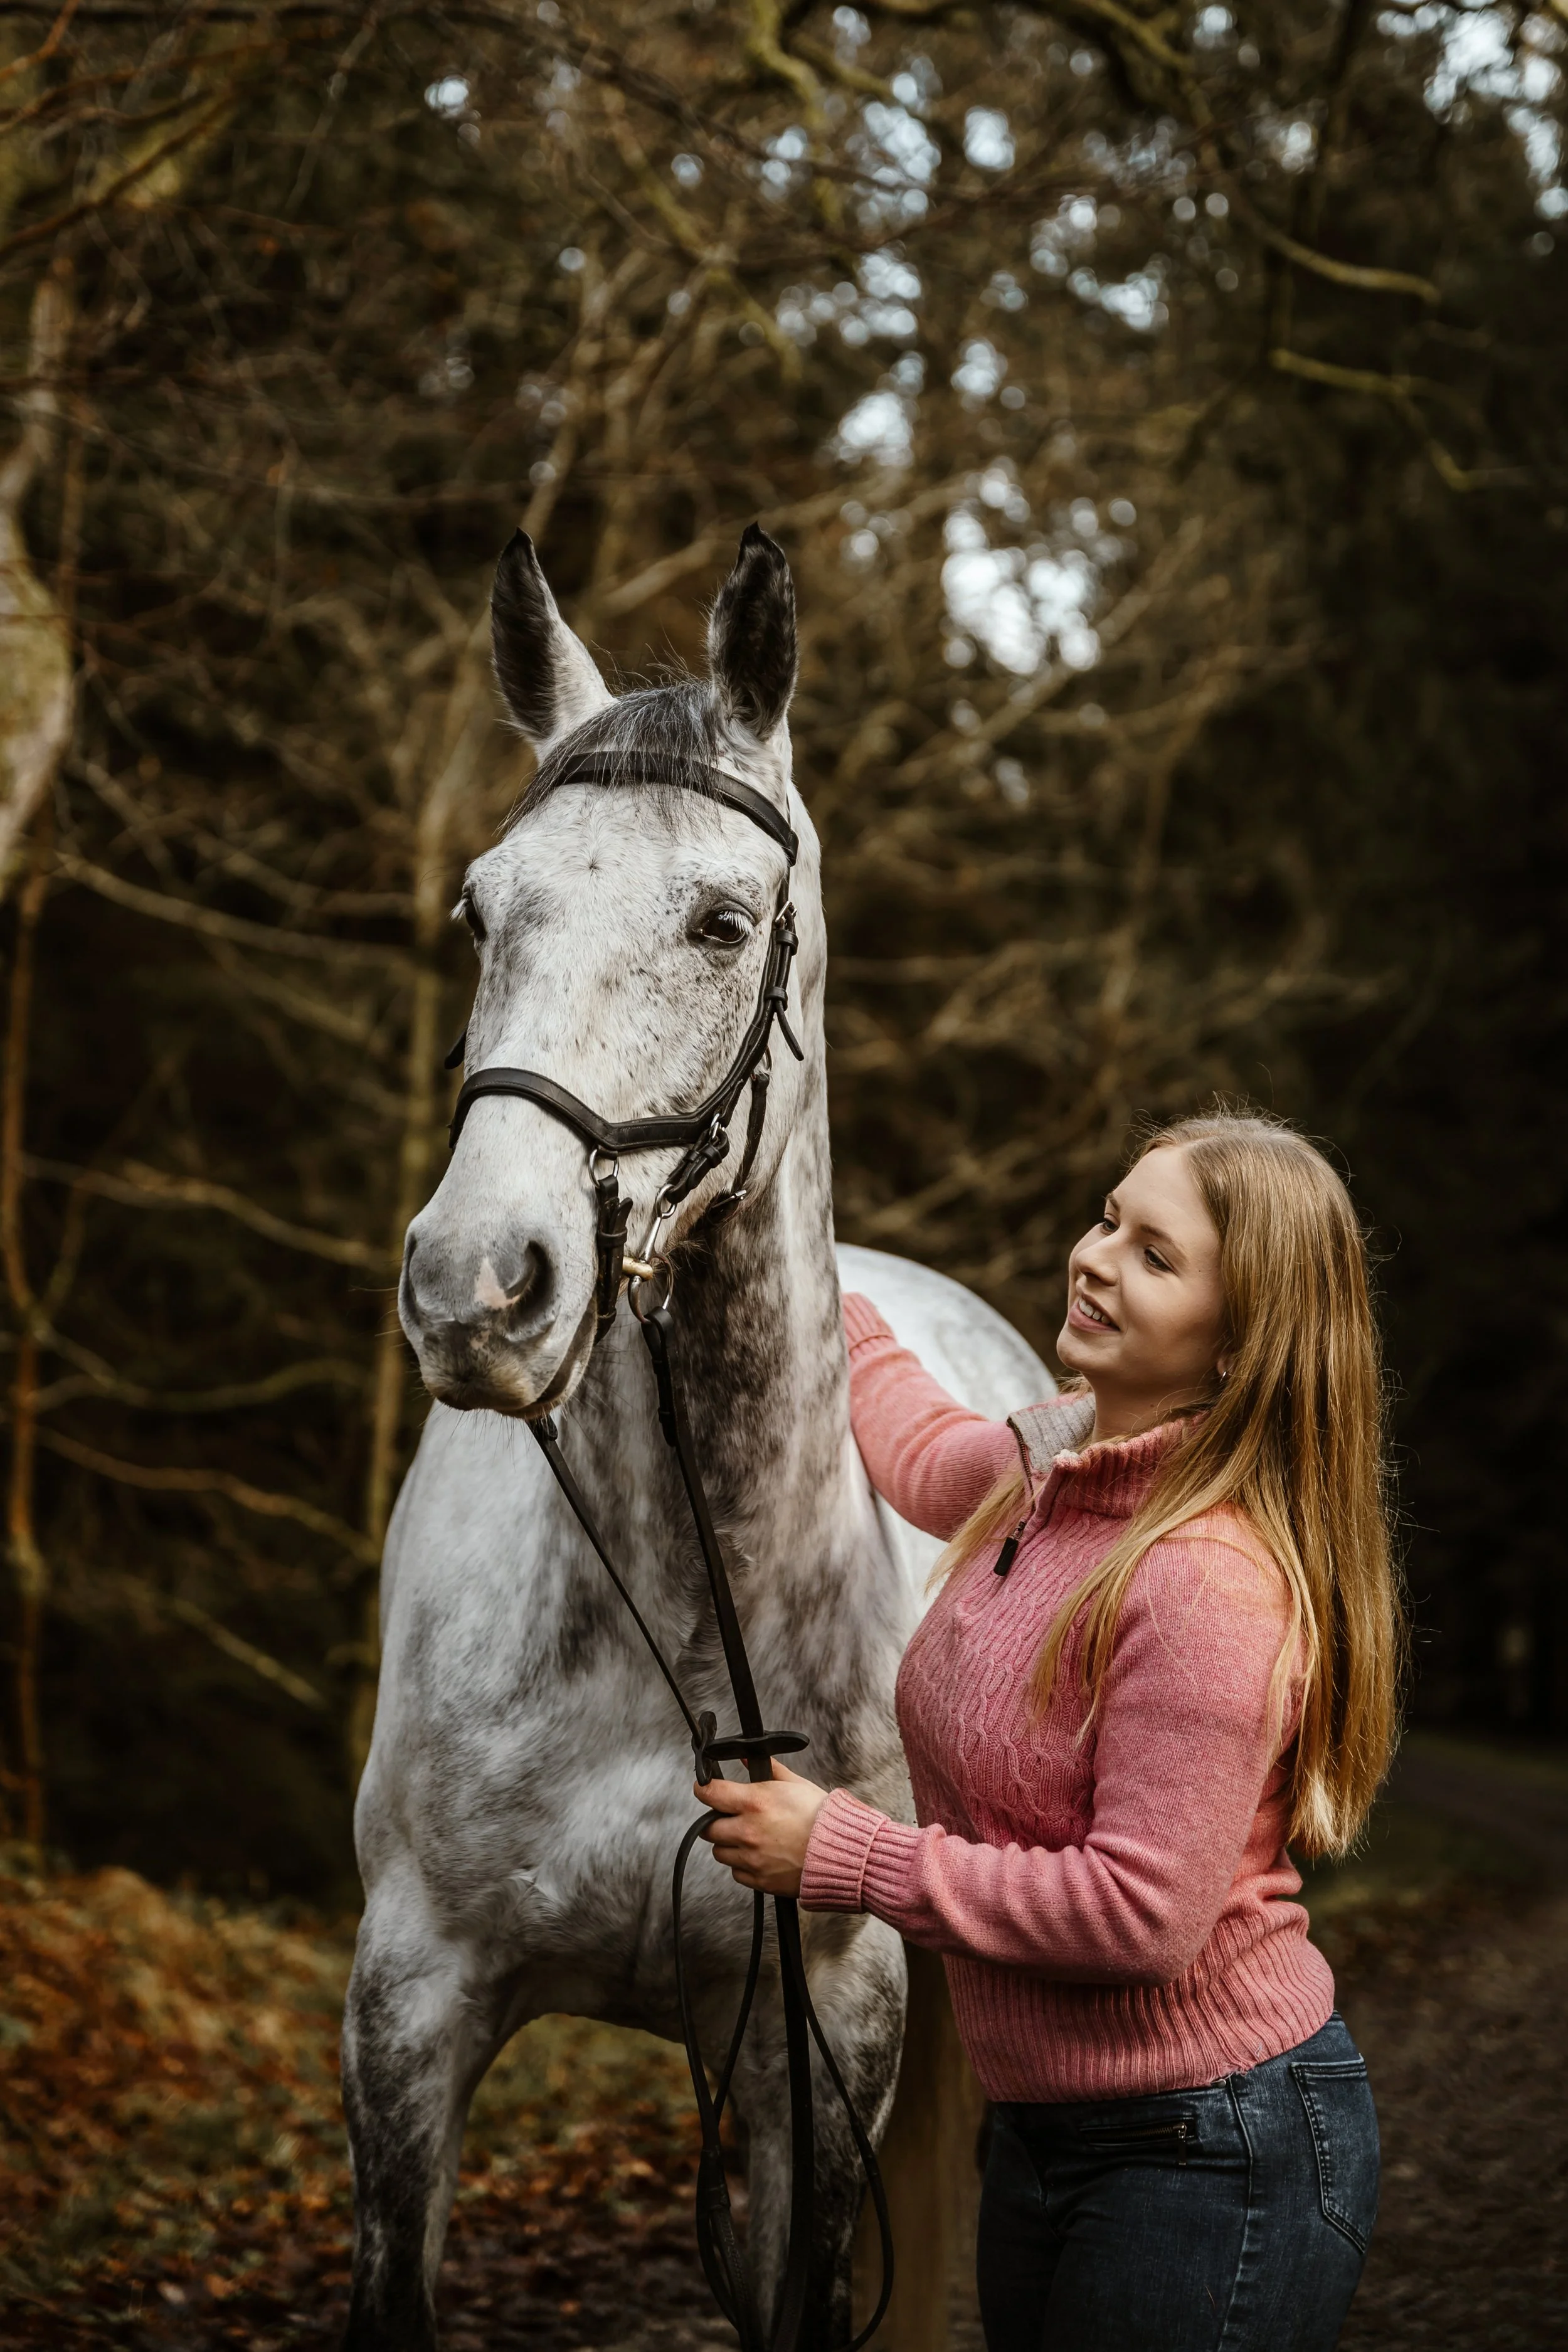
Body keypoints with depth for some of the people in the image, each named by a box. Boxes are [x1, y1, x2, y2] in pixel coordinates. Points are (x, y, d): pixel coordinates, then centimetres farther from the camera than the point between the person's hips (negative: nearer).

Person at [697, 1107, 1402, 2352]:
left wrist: (842, 1852, -21)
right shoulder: (1055, 1470, 2)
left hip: (1215, 2159, -9)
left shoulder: (1211, 1584, -26)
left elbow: (1145, 1912, -28)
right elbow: (928, 1456, 27)